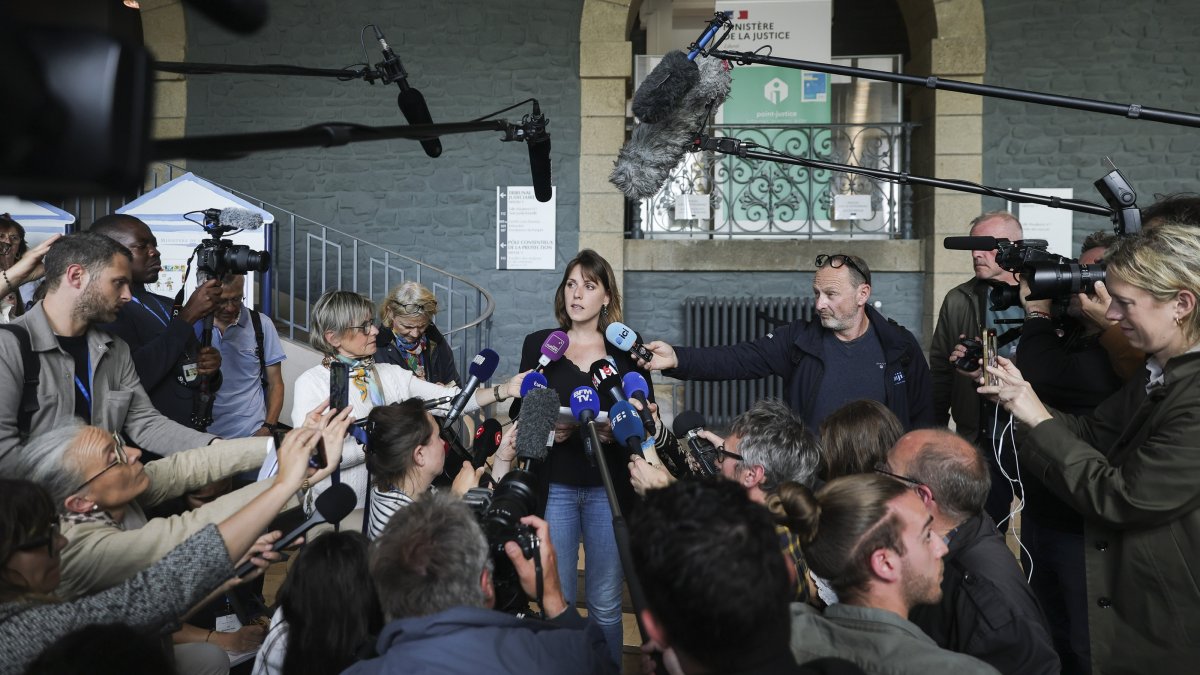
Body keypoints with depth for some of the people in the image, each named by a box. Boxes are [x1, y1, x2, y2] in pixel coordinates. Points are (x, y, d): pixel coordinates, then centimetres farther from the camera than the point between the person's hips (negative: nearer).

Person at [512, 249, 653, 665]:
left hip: (609, 486, 0)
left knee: (605, 604, 5)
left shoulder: (627, 349, 5)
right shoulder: (538, 345, 7)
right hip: (554, 485, 1)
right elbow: (519, 415, 9)